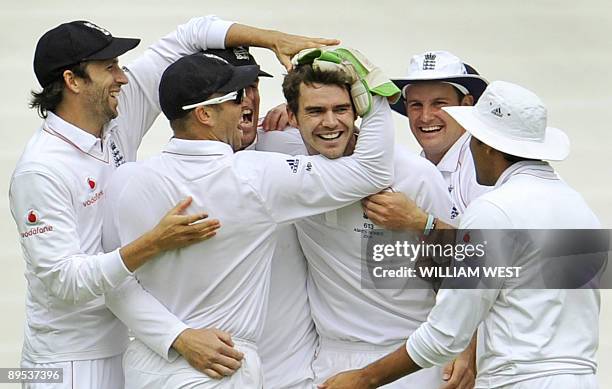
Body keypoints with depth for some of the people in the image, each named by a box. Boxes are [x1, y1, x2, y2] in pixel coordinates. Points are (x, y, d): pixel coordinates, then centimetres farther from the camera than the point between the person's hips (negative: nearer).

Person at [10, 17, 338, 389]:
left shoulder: (117, 116, 1)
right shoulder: (40, 171, -18)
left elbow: (190, 36, 5)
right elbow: (63, 280, -24)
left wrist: (276, 39, -5)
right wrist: (153, 244, -30)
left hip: (127, 345, 7)